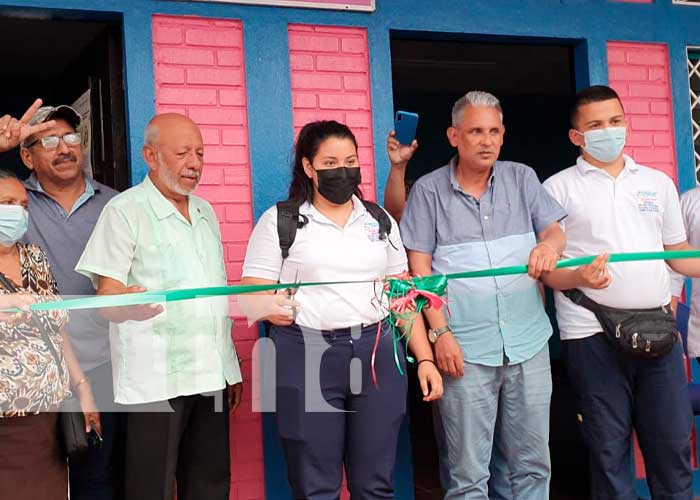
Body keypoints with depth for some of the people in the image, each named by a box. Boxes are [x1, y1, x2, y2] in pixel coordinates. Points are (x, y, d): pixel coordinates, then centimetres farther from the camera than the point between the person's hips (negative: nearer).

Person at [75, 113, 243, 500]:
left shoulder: (205, 211, 16)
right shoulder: (124, 210, -5)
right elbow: (106, 299, -11)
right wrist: (129, 302, -35)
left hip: (212, 375, 6)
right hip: (156, 380, -6)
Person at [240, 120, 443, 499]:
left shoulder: (380, 220, 14)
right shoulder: (280, 221, 3)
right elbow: (252, 296, -1)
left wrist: (425, 359, 8)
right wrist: (269, 307, -24)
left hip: (377, 355, 3)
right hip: (306, 357, -3)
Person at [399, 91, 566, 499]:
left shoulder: (522, 178, 9)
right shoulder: (429, 190, 1)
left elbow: (556, 232, 6)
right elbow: (419, 267, -1)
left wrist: (549, 243, -19)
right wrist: (440, 332, -9)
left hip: (529, 344, 3)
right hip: (465, 349, -3)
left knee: (534, 464, 10)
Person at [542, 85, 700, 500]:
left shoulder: (658, 183, 14)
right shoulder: (559, 188, 3)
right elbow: (545, 268, 0)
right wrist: (580, 277, -20)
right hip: (592, 335, -3)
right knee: (609, 447, 4)